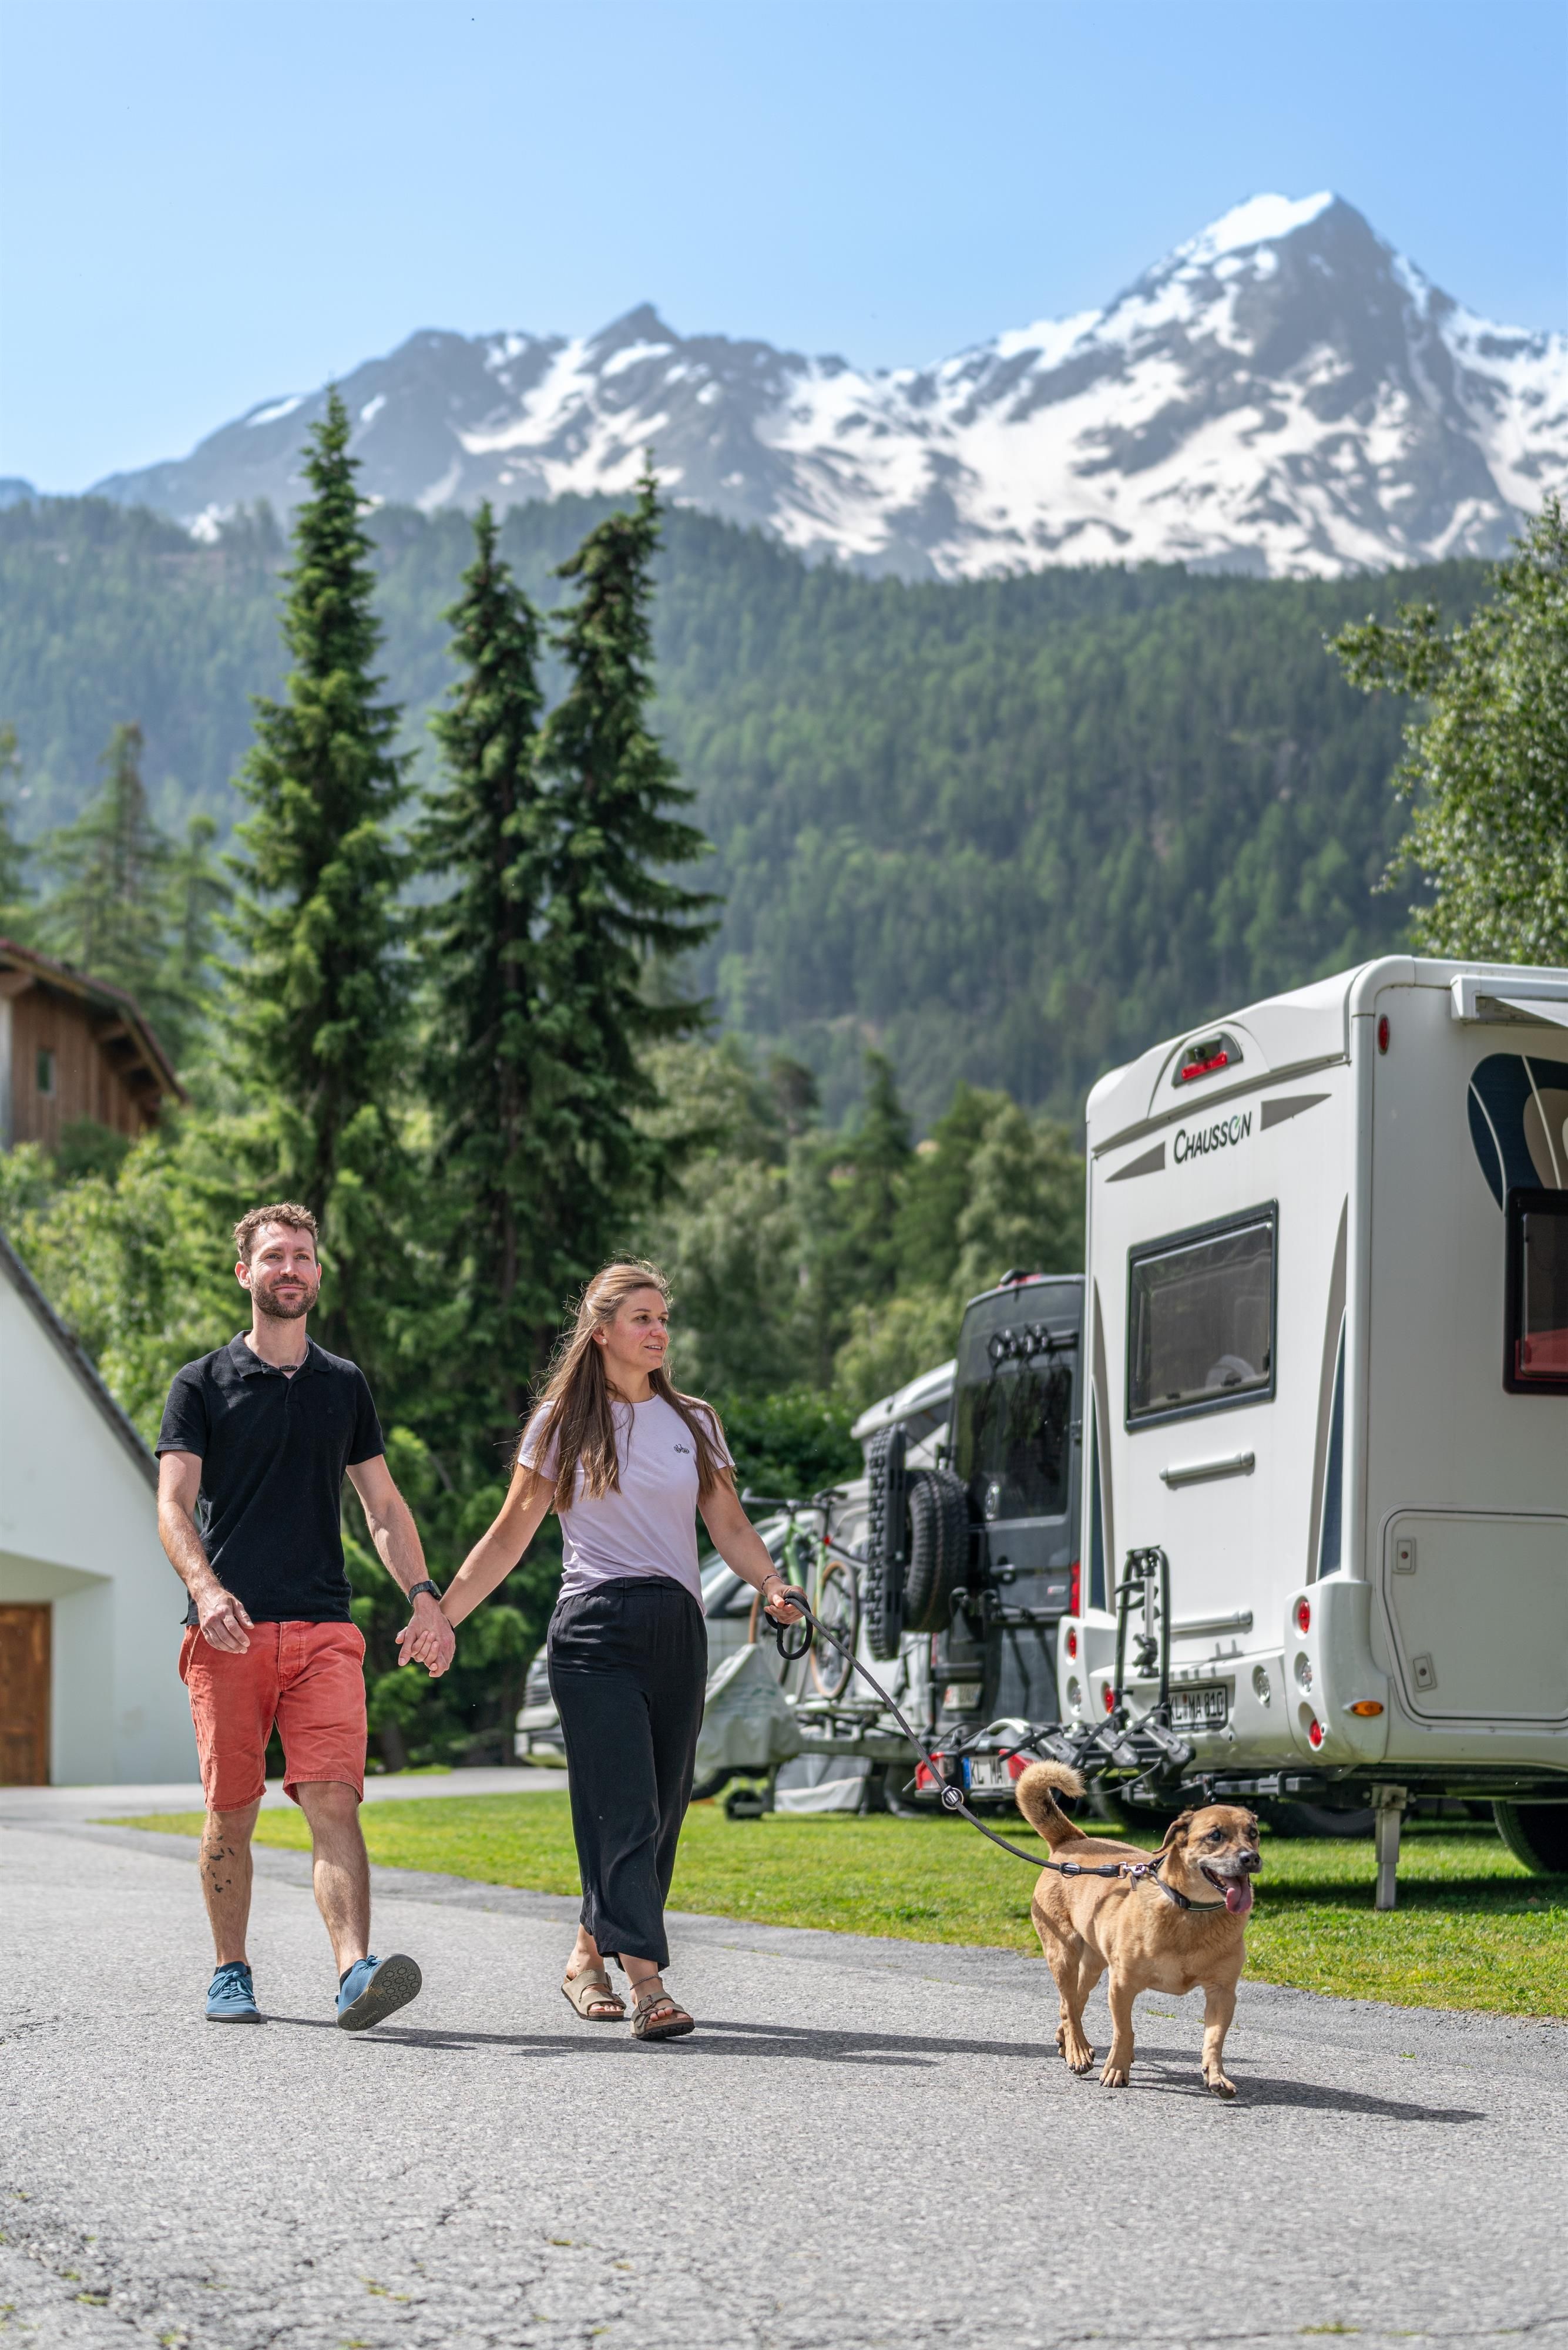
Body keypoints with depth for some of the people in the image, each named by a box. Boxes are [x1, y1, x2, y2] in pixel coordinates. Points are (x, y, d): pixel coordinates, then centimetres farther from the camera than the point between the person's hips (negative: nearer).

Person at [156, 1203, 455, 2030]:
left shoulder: (344, 1385, 16)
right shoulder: (201, 1385, 6)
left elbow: (384, 1506, 19)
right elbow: (173, 1505, -3)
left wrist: (425, 1598, 5)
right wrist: (206, 1588, -22)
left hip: (324, 1631, 1)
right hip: (229, 1631, -1)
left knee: (334, 1802, -13)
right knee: (231, 1811, 2)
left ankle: (356, 1971, -24)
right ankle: (230, 1973, 17)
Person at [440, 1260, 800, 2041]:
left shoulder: (694, 1422, 14)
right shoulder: (562, 1424, 5)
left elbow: (729, 1525, 12)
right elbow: (511, 1534, 6)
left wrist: (771, 1583, -7)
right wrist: (441, 1613, -2)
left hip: (677, 1632, 4)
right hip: (595, 1632, -4)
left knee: (660, 1812, 5)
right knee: (624, 1812, -12)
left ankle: (588, 1956, 22)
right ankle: (647, 1984, -18)